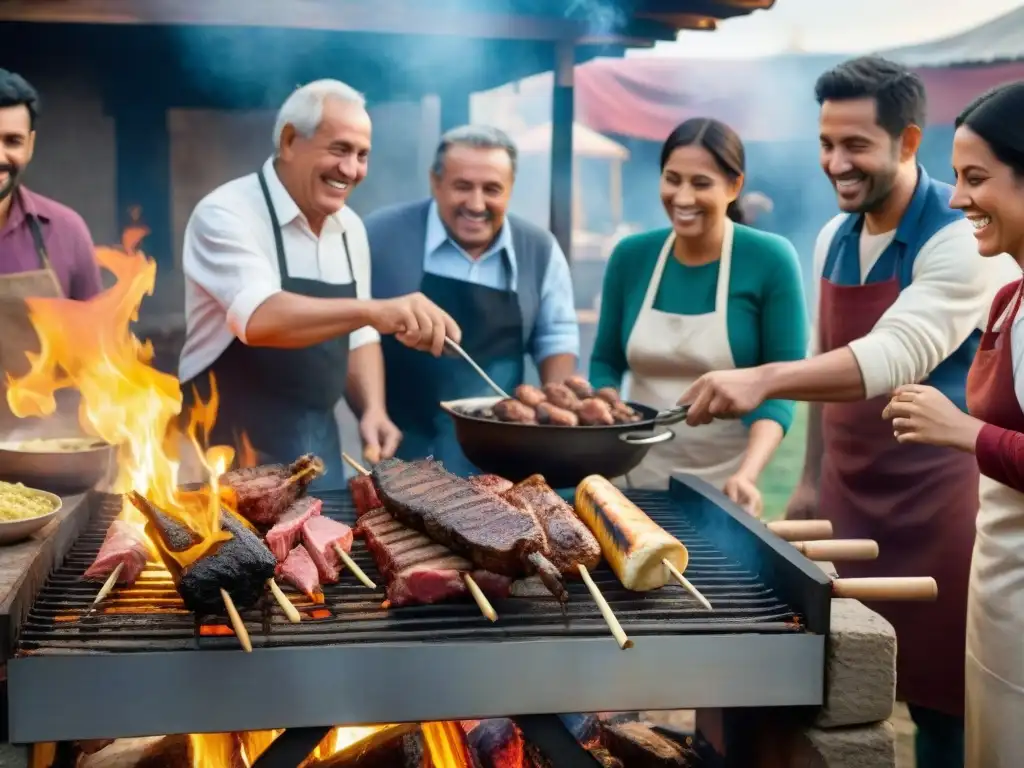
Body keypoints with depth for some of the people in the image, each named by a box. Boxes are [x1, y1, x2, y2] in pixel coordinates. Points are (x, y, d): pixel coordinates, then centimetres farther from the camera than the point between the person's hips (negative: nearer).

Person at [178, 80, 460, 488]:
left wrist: (373, 409, -4)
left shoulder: (350, 229, 7)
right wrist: (373, 310, -42)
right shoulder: (226, 214, -15)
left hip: (317, 444, 7)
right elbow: (259, 320, -32)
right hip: (231, 447, -6)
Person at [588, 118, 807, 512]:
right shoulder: (631, 256, -1)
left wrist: (747, 474, -25)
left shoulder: (770, 260, -11)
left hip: (724, 485, -3)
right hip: (640, 478, 3)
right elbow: (606, 361, 7)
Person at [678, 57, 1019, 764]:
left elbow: (896, 356, -29)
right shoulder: (834, 239, 8)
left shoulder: (961, 239, -16)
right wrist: (811, 480, 14)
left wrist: (764, 379, -40)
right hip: (848, 496, 6)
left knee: (938, 697, 3)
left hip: (934, 497, -6)